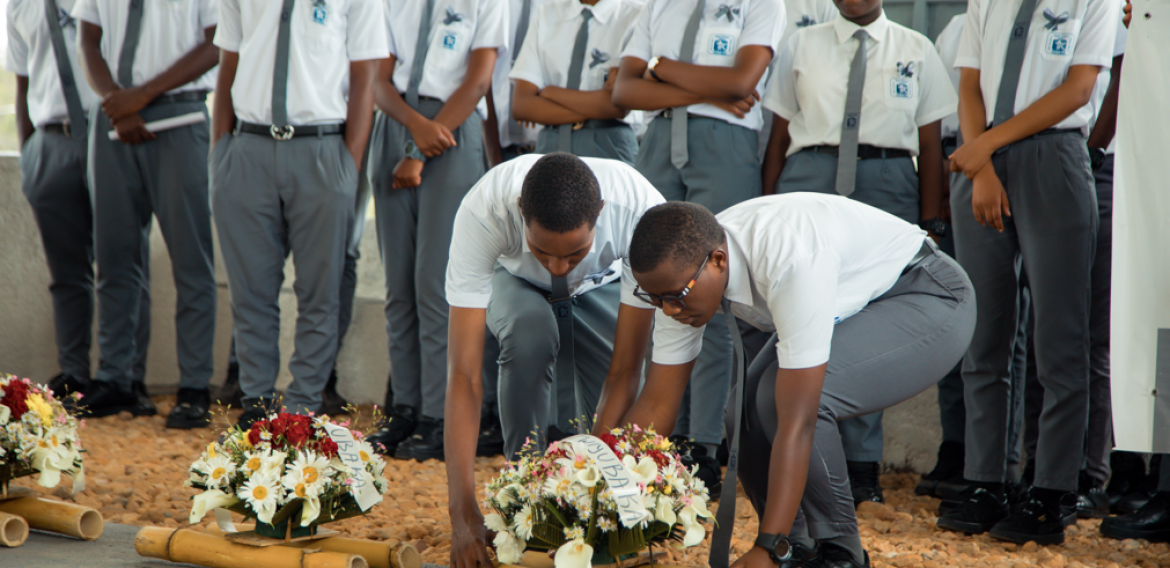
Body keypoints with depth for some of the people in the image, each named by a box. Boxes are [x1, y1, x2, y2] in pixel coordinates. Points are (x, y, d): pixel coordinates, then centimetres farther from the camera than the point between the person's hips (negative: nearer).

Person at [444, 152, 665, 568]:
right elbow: (464, 373, -42)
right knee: (529, 329, -35)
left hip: (605, 286, 1)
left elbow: (626, 371, -36)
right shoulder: (481, 212, -41)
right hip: (519, 285, -1)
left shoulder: (643, 211, -41)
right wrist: (464, 513, -48)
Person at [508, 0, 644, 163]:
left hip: (609, 149, -3)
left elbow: (619, 105, -13)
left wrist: (551, 93, -4)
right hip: (551, 145, 3)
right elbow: (520, 106, -1)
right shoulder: (544, 16, 9)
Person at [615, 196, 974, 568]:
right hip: (856, 310, 8)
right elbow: (655, 405, -9)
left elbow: (798, 421, -39)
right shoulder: (682, 266, -16)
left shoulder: (791, 260, -38)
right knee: (745, 413, -10)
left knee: (791, 398, -28)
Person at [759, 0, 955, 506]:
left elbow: (930, 145, 8)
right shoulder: (803, 46, 14)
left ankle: (861, 469, 2)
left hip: (887, 184, 0)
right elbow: (779, 135, 12)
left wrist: (930, 223, 1)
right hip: (810, 176, 1)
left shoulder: (916, 51, 12)